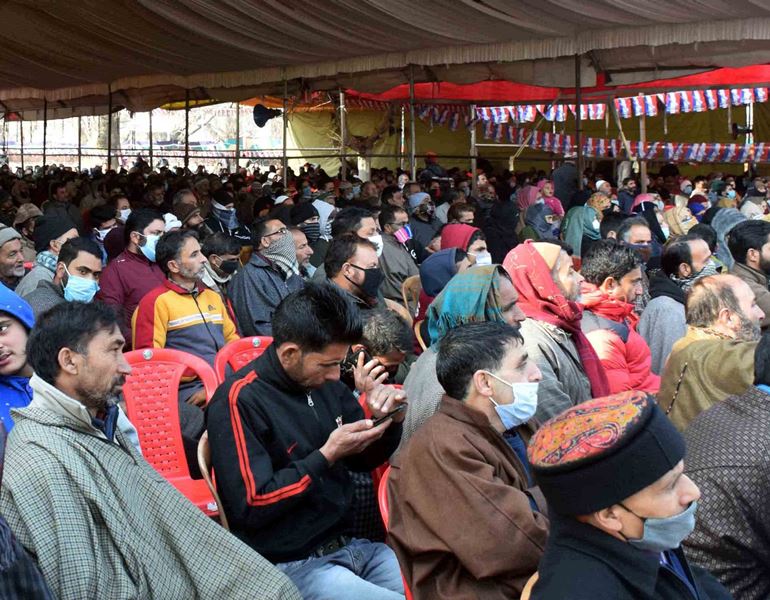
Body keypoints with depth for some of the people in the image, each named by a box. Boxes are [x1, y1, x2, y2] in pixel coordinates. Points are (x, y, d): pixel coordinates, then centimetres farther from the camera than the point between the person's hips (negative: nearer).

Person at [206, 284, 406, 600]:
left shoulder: (325, 384, 6)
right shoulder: (239, 401, -15)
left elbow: (362, 460, 18)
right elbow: (251, 508, -19)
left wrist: (390, 420, -2)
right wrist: (327, 456, -19)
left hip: (348, 546, 8)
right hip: (290, 566, -7)